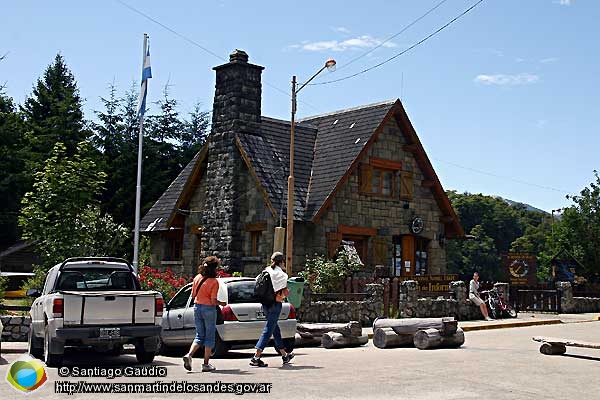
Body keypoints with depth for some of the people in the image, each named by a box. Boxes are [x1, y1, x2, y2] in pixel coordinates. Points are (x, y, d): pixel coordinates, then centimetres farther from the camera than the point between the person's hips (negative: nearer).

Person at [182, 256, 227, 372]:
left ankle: (189, 355, -7)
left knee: (199, 336, 15)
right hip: (208, 309, -5)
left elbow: (193, 294, 9)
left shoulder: (197, 278, 1)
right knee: (209, 336, 7)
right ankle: (206, 364, 9)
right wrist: (222, 303, 4)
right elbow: (213, 301, -14)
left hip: (197, 307, 5)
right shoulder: (214, 282, -14)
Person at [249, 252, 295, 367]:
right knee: (268, 330, -5)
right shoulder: (281, 274, -11)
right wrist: (287, 292, 8)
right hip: (275, 304, -7)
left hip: (265, 304, 7)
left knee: (275, 329, 17)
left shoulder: (266, 271, 6)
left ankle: (285, 355, 31)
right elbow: (285, 293, -13)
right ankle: (256, 357, -11)